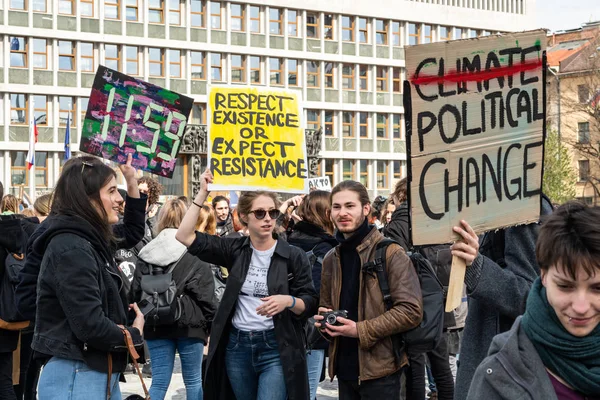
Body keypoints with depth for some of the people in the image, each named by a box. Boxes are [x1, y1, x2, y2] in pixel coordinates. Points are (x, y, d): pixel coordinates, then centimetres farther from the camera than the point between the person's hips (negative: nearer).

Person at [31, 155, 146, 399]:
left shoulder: (89, 241, 10)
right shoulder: (71, 249, -19)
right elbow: (90, 325, -26)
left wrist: (132, 184, 21)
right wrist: (134, 333, -9)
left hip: (100, 374, 10)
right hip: (76, 378, -10)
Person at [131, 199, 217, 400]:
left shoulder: (146, 256, 4)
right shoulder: (196, 256, -7)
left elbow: (136, 294, 7)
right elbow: (206, 296, -7)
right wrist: (211, 324, 3)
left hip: (156, 326, 3)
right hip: (189, 325, -3)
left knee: (159, 381, 5)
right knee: (193, 380, 10)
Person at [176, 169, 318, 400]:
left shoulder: (293, 256, -4)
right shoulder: (235, 250, 3)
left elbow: (310, 303, -2)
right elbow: (184, 236, -3)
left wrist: (288, 301, -23)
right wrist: (202, 193, -5)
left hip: (277, 348, -3)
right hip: (237, 347, 4)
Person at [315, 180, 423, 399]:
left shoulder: (390, 252, -9)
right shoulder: (331, 259, 12)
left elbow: (411, 310, -16)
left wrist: (361, 331, -20)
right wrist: (325, 321, 0)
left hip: (379, 368, -6)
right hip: (345, 367, 6)